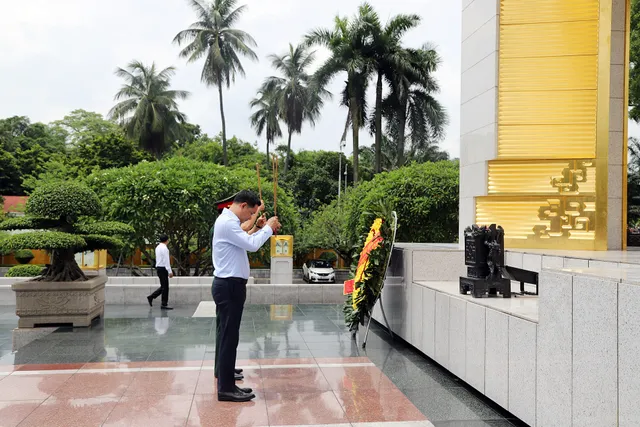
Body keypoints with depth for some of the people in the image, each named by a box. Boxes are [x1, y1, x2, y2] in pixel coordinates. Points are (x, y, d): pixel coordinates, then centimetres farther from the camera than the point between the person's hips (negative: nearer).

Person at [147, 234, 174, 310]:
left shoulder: (157, 247, 12)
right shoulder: (164, 248, -16)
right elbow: (166, 261, -19)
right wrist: (170, 271, -17)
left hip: (158, 268, 9)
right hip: (163, 269, -9)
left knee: (163, 286, 16)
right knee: (165, 287, -2)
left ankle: (151, 297, 14)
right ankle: (164, 304, 4)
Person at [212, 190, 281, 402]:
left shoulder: (228, 221, 17)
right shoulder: (228, 222, -17)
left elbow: (246, 242, 20)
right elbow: (252, 245, -22)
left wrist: (266, 229, 10)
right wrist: (268, 227, -8)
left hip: (230, 285, 11)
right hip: (229, 286, -11)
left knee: (228, 336, 13)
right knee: (229, 337, -5)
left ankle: (227, 384, 21)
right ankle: (226, 389, 2)